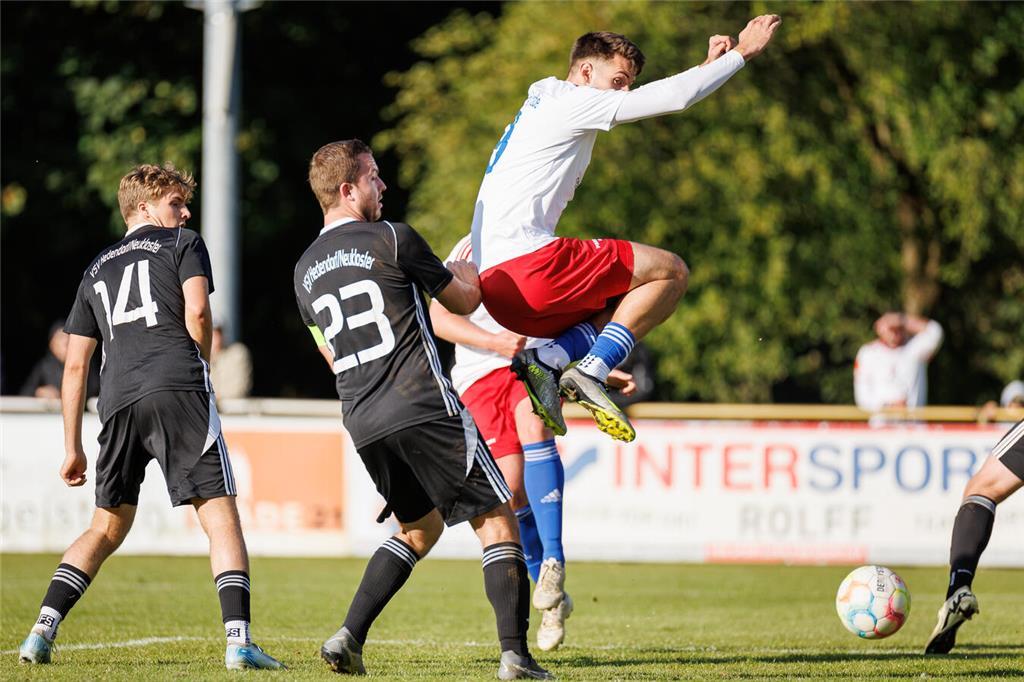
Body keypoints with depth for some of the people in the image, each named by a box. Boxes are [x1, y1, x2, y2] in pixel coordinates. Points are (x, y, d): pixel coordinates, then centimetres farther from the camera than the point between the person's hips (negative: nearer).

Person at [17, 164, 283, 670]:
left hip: (118, 401, 5)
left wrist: (73, 448, 26)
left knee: (107, 528, 18)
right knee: (220, 515, -6)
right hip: (178, 390, -5)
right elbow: (197, 312, -5)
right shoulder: (184, 244, 14)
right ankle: (238, 642, -19)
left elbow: (75, 366, 24)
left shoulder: (96, 270, 28)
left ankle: (42, 631, 7)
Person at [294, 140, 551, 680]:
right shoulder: (393, 239, -5)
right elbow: (464, 301, 7)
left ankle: (348, 638, 10)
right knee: (496, 523, 0)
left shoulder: (304, 272, 13)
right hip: (425, 408, -7)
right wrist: (466, 274, 31)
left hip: (362, 424, 7)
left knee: (419, 529, 23)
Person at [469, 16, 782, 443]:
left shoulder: (543, 104, 28)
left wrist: (710, 65, 32)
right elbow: (675, 97, -5)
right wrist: (741, 54, 5)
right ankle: (590, 375, -14)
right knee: (670, 271, -3)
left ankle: (547, 361, -1)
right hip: (529, 262, -10)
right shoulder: (573, 102, -1)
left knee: (621, 307, 24)